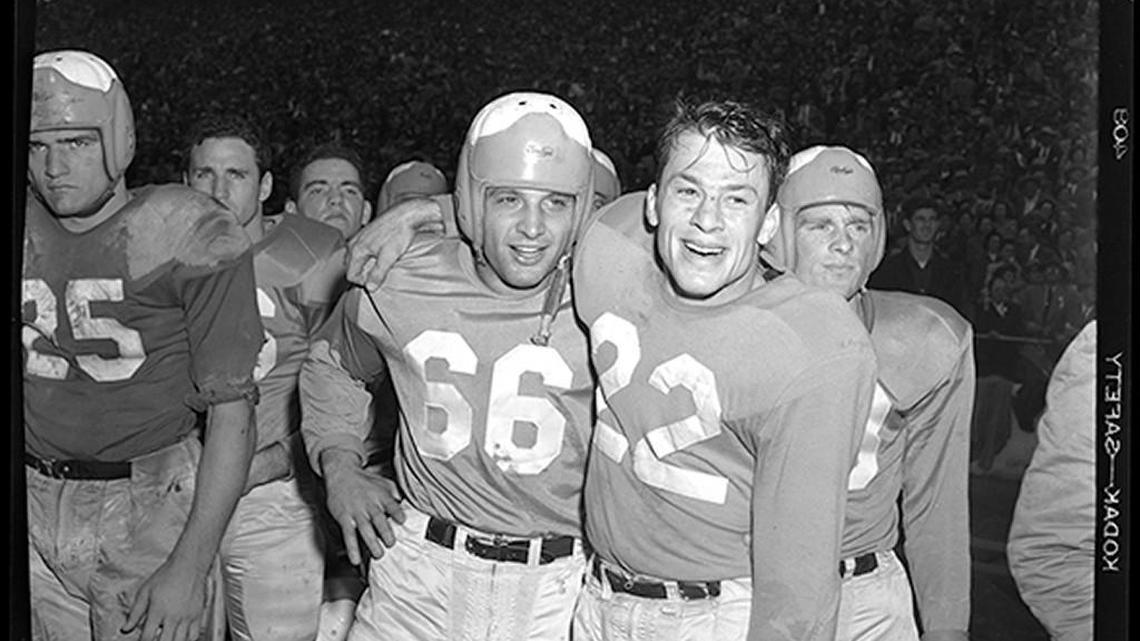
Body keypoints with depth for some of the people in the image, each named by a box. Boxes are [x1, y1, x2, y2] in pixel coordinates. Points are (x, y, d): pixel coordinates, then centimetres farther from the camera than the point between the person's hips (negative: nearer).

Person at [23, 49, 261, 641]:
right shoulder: (27, 233, 3)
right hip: (34, 505, 4)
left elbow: (231, 413, -11)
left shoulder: (188, 237, -11)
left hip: (147, 510, -4)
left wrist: (189, 566, -15)